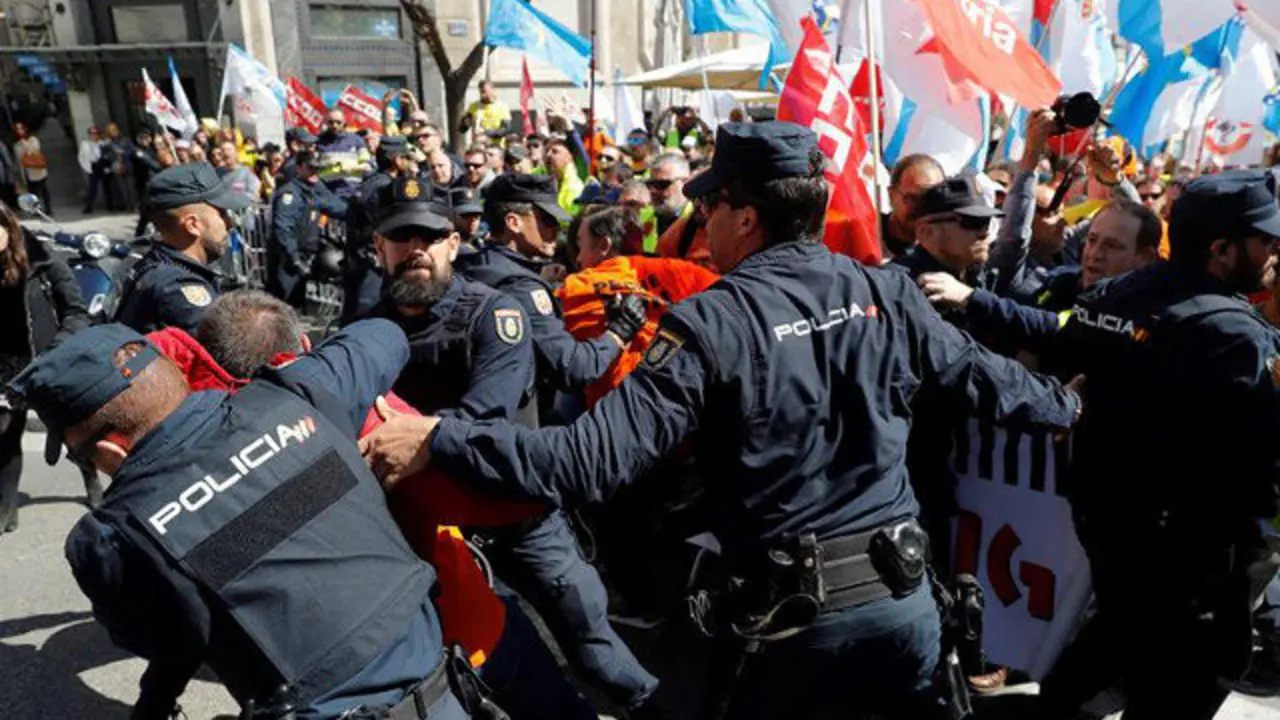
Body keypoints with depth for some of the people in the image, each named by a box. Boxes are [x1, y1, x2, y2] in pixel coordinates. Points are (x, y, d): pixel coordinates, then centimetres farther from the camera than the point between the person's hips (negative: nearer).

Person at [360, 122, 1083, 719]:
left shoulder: (712, 322, -16)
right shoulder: (887, 293, -1)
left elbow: (593, 458, -21)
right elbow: (981, 374, 14)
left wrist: (438, 439, -14)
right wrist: (1065, 403, 36)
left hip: (800, 617, -4)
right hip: (908, 597, 5)